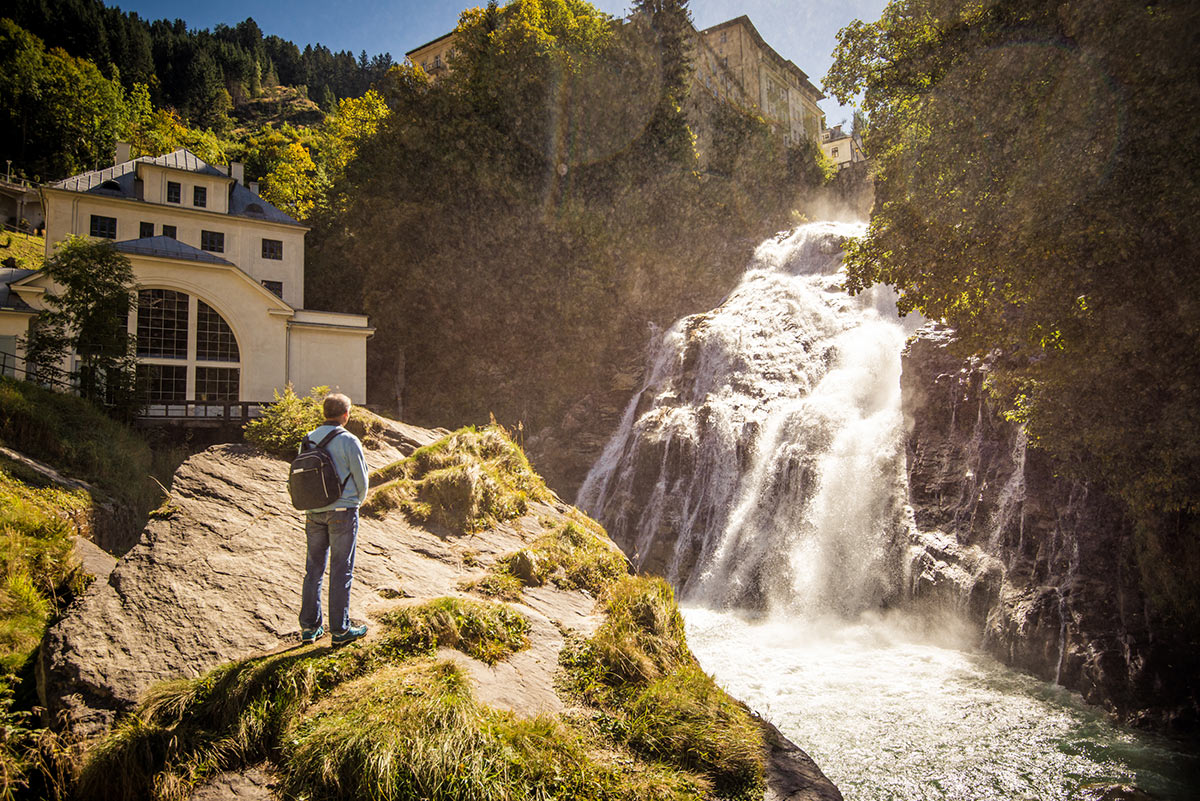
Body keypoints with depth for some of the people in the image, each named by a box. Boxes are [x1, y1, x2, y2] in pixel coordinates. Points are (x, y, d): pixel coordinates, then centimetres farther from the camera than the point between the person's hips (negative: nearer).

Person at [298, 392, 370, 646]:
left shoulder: (308, 440, 5)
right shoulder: (348, 441, -11)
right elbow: (361, 480, -6)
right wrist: (358, 501, 15)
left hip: (314, 513, 5)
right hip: (342, 511, -5)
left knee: (314, 568, 12)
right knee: (341, 571, 1)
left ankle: (309, 627, 17)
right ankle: (340, 630, 7)